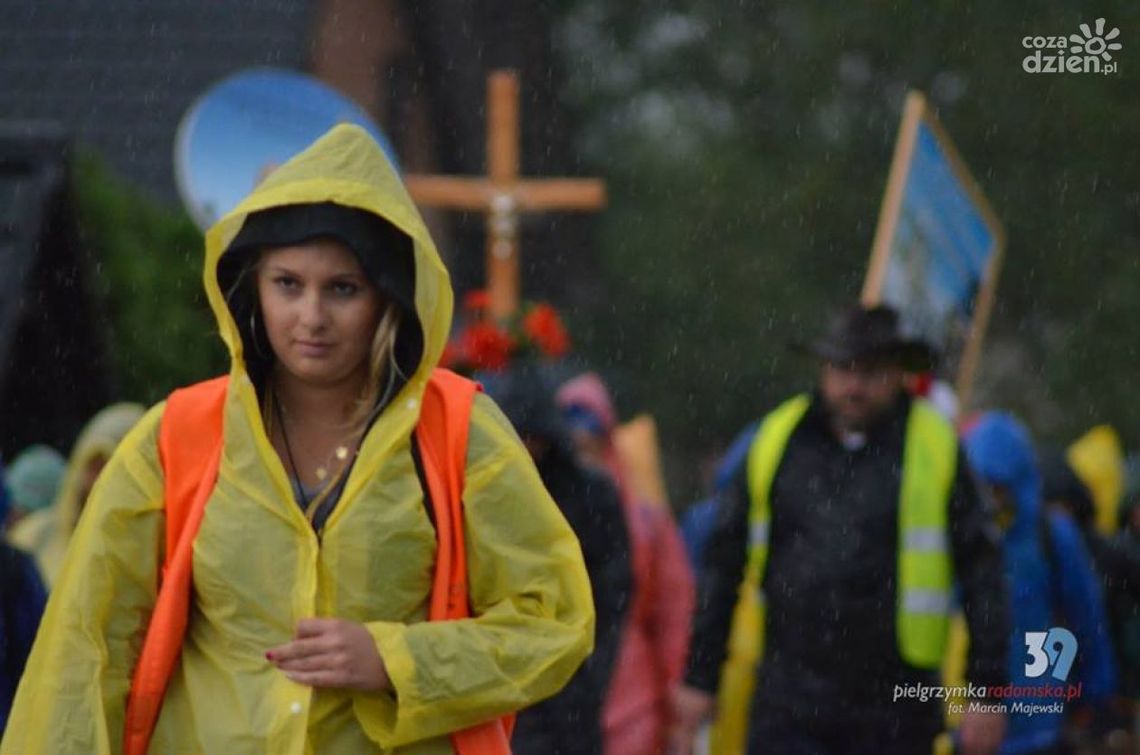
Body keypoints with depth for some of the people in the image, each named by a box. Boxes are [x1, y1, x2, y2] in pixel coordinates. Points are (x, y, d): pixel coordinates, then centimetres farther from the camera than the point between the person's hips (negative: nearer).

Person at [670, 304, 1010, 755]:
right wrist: (699, 679, 10)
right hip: (790, 699, 1)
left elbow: (981, 569, 1)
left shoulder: (935, 449, 0)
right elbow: (725, 562, 12)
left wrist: (987, 689, -4)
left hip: (895, 702, -1)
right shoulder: (777, 441, 6)